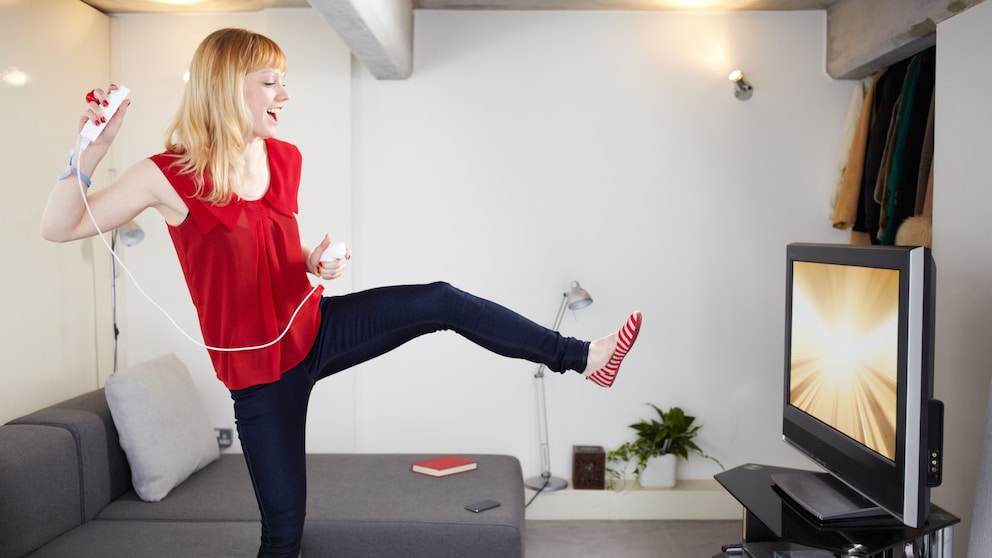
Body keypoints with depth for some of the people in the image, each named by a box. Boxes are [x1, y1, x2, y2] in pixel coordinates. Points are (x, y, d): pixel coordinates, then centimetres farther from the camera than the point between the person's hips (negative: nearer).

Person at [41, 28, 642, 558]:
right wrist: (94, 143, -26)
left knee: (441, 301, -12)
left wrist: (314, 260, -7)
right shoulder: (169, 176, -15)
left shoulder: (286, 158, 0)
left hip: (314, 328, 4)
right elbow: (59, 228, -13)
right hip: (260, 370, -4)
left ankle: (582, 356, -4)